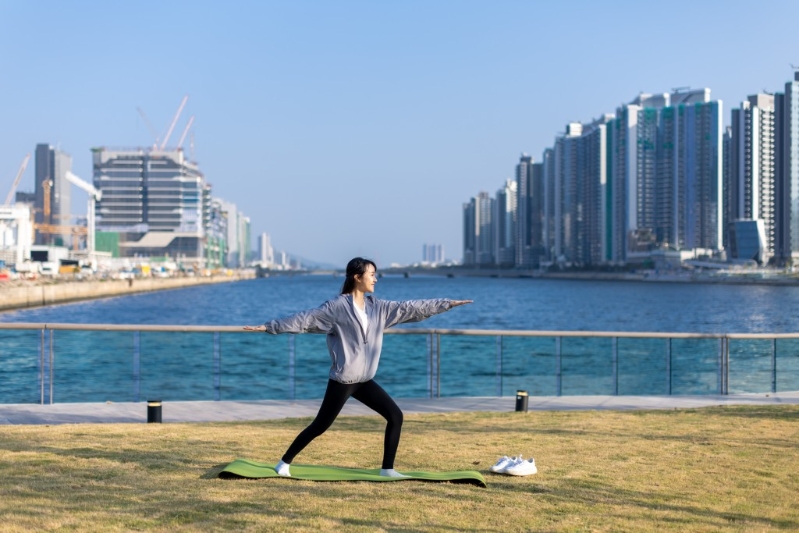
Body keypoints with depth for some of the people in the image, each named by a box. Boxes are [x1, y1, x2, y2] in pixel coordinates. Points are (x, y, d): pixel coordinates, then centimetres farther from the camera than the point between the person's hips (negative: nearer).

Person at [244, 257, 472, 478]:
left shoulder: (377, 307, 8)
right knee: (320, 426, -2)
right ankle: (284, 462, 12)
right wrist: (270, 326, -14)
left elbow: (410, 308, 7)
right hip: (342, 381, -7)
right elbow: (305, 319, -12)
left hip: (365, 380, 7)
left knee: (395, 415, 1)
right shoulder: (337, 306, -11)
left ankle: (387, 468, 9)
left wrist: (448, 303, 6)